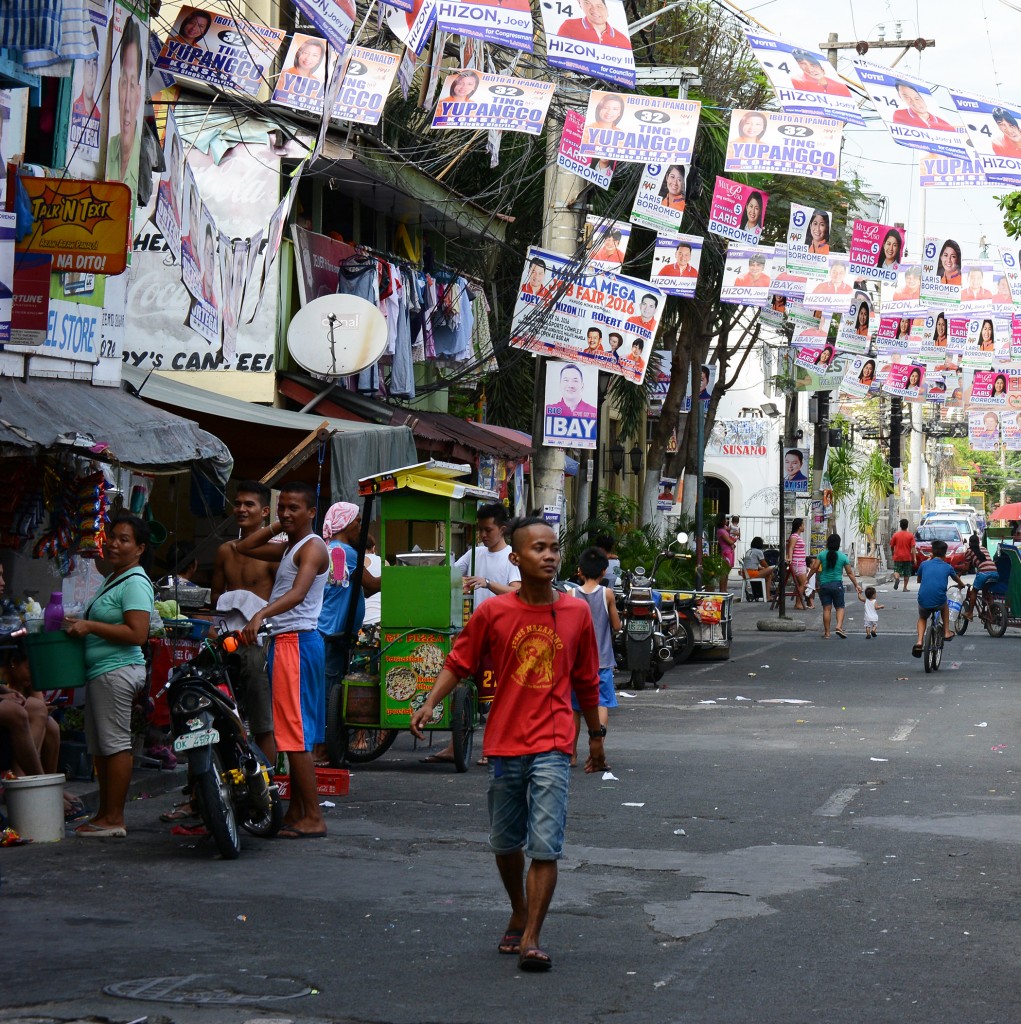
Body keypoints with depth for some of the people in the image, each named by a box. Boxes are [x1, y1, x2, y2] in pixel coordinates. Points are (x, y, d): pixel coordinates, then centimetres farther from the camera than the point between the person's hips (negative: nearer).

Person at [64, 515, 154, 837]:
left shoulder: (135, 583, -12)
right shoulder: (112, 580, 20)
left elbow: (137, 634, -20)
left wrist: (90, 626, -19)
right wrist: (78, 623, 13)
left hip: (117, 671, -11)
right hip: (100, 672, 11)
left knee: (114, 743, -8)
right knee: (99, 745, 12)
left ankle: (114, 819, -5)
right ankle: (105, 813, 18)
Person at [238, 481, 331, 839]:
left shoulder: (312, 547, -9)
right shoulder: (289, 548, 21)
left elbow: (298, 593, -26)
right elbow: (243, 548, 29)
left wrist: (261, 615, -41)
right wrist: (276, 527, 16)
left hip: (298, 641, -10)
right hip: (284, 641, 10)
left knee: (296, 734, -12)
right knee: (293, 733, 12)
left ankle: (313, 818, -13)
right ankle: (296, 812, 16)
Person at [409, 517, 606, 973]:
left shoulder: (577, 612, 1)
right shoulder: (493, 612, -3)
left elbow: (586, 681, 12)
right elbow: (458, 663, 4)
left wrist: (596, 735, 19)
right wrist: (429, 704, -11)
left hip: (552, 747, -1)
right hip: (504, 743, 1)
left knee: (546, 845, -11)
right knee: (505, 844, 14)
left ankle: (531, 940, -7)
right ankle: (519, 915, 38)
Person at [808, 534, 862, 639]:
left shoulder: (822, 555, -2)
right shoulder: (843, 557, -1)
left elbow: (814, 568, -4)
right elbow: (849, 573, 4)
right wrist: (856, 585, 13)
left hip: (824, 585, 1)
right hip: (837, 584, -1)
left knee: (827, 608, 1)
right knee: (840, 607, 7)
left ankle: (827, 632, 2)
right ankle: (839, 626, -14)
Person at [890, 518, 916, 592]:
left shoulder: (895, 535, 0)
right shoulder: (910, 535, -3)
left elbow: (891, 546, 6)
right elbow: (913, 547, -9)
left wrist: (892, 554, 25)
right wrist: (914, 558, -6)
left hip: (897, 557, 0)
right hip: (907, 557, 0)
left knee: (897, 571, 4)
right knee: (907, 574, 12)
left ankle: (897, 578, -27)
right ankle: (905, 588, 13)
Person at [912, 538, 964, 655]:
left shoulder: (924, 564, 9)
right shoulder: (947, 567, 10)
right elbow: (958, 581, 30)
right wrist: (962, 585, 55)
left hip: (923, 601, 0)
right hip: (939, 601, 0)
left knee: (922, 618, 30)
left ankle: (919, 642, 7)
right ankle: (947, 632, 31)